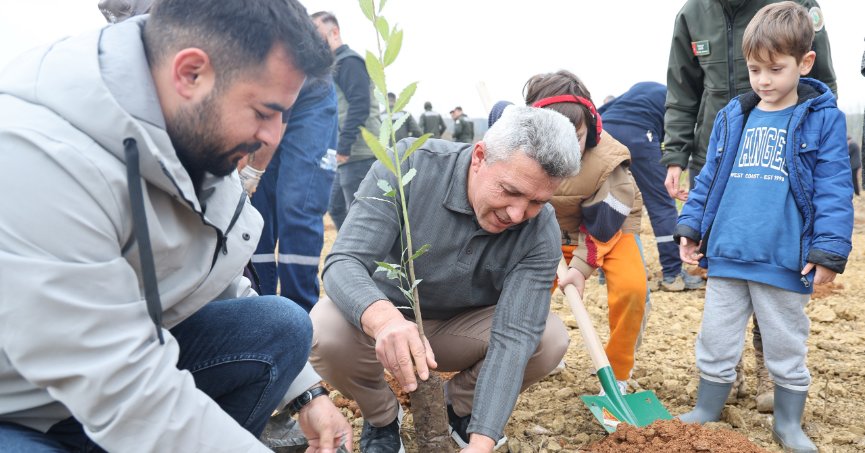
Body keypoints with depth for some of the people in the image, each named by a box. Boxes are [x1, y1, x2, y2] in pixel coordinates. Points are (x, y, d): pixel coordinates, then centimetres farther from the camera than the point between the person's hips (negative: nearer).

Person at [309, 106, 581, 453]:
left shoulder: (541, 235, -21)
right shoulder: (411, 165, -27)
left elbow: (514, 338, -28)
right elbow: (344, 262, -32)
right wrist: (384, 318, -55)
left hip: (464, 327, 2)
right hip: (379, 316, -1)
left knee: (550, 338, -23)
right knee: (325, 332, -33)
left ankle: (461, 406, 8)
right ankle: (381, 416, 2)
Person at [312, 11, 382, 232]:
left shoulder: (348, 61, -8)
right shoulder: (334, 63, 21)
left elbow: (359, 105, -18)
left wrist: (344, 146, -21)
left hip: (358, 154, -10)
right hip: (349, 154, 10)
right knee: (337, 208, 15)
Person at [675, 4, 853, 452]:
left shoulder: (822, 119, -3)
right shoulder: (732, 117, 7)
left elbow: (833, 191, -7)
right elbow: (708, 178, 12)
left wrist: (829, 250, -13)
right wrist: (690, 226, 6)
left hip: (786, 262, -3)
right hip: (725, 257, 3)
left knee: (787, 349, 14)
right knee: (715, 343, 13)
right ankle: (705, 413, 31)